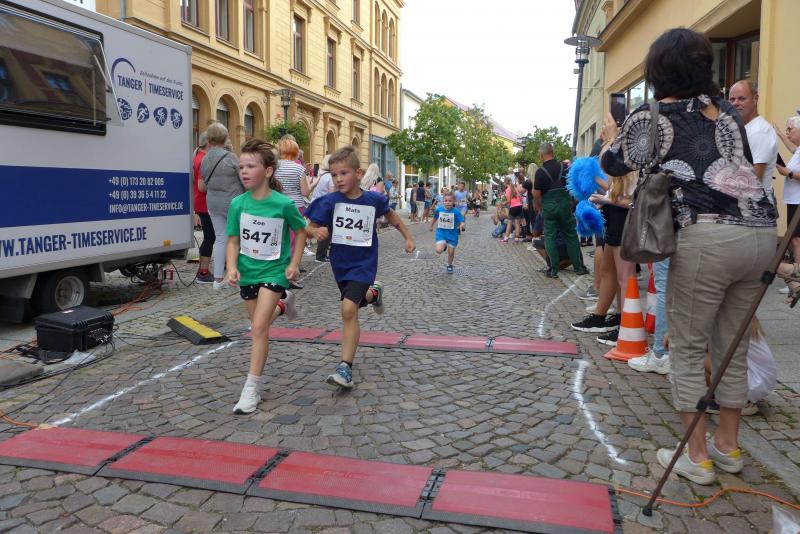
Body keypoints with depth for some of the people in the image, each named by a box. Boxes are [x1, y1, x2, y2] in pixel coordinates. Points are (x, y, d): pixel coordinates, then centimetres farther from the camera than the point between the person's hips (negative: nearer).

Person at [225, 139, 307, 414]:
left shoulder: (284, 204, -16)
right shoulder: (238, 203, -7)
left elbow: (301, 231, 1)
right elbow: (233, 240, -2)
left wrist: (294, 263, -6)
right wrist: (232, 267, -19)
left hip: (273, 270, -4)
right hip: (248, 271, 5)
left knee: (259, 326, -15)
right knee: (259, 324, 19)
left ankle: (252, 388, -6)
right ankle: (283, 303, 54)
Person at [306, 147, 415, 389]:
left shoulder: (373, 200, -7)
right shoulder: (329, 202, -10)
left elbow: (390, 214, 13)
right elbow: (310, 227, -9)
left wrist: (408, 237, 16)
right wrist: (318, 232, -32)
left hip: (363, 263, -3)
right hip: (340, 262, 3)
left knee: (349, 309, -17)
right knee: (355, 303, 23)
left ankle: (345, 368, -13)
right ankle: (373, 293, 59)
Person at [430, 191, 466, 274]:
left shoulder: (456, 212, -15)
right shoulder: (439, 209, -8)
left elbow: (462, 222, -14)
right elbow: (435, 218, 12)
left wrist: (461, 226, -38)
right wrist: (431, 226, 26)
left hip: (452, 234, -1)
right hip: (441, 233, 1)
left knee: (451, 252, 9)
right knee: (439, 251, -17)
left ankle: (449, 265, 38)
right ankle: (444, 246, 21)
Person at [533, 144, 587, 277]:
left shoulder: (540, 172, -10)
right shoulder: (564, 167, 1)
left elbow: (536, 194, -10)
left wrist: (536, 205, 7)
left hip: (548, 207, -3)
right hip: (565, 205, 3)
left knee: (550, 237, 5)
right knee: (571, 235, 11)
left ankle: (553, 270, 2)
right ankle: (579, 267, 15)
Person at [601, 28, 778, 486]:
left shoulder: (651, 116, 2)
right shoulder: (726, 108, 17)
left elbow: (612, 165, 17)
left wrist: (612, 134, 38)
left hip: (708, 236, -6)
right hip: (762, 231, 6)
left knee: (688, 348, 6)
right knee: (733, 346, 17)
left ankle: (697, 456, 12)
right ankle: (728, 446, 29)